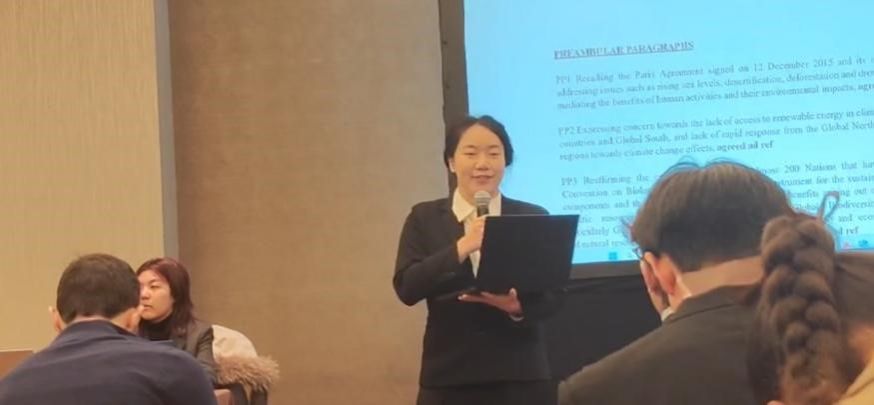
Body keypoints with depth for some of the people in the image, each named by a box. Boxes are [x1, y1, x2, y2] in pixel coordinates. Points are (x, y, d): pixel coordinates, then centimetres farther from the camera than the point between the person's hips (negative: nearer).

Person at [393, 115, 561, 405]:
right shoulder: (425, 218, 8)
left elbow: (554, 295, 2)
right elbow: (407, 287, -5)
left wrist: (518, 307, -19)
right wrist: (461, 247, -17)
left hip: (521, 377, 0)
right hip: (449, 379, 0)